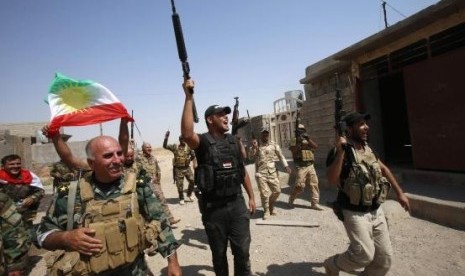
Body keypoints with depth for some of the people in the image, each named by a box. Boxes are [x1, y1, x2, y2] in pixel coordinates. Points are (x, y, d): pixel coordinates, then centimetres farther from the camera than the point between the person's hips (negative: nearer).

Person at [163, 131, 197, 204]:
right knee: (180, 185, 5)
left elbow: (193, 156, 7)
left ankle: (189, 194, 16)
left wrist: (195, 163, -1)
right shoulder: (175, 147, 0)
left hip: (187, 168, 1)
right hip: (178, 169, -1)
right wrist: (166, 138, -14)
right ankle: (181, 199, 24)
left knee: (192, 180, -10)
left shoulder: (188, 147, 0)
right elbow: (165, 146, -3)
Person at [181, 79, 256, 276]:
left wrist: (251, 196, 13)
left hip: (237, 204, 4)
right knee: (219, 254, 16)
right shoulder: (203, 141, -9)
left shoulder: (233, 141, 7)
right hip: (214, 208, -3)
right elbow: (187, 134, -33)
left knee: (242, 251, 11)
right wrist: (188, 97, -30)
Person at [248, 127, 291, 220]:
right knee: (264, 193, -3)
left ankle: (271, 207, 33)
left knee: (277, 191, 7)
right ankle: (266, 211, 19)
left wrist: (286, 166, -1)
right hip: (261, 173, -3)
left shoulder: (274, 145, 5)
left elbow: (280, 156, 9)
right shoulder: (256, 145, -1)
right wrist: (253, 148, -23)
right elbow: (251, 158, -9)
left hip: (272, 172, 3)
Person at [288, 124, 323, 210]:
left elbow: (315, 146, -2)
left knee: (314, 184, 2)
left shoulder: (308, 141, 17)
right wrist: (299, 142, -24)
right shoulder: (294, 141, 2)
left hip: (310, 166, 5)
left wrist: (308, 138, -11)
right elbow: (293, 150, -15)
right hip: (301, 167, -5)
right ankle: (291, 199, 16)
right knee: (300, 186, -6)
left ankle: (314, 203, 10)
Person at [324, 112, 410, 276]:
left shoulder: (367, 148, 8)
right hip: (355, 213, -7)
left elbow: (383, 169, 21)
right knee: (364, 255, -14)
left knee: (384, 257, 10)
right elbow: (332, 180, -28)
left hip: (376, 211, 8)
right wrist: (340, 151, -32)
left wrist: (399, 193, 20)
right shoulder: (340, 151, -16)